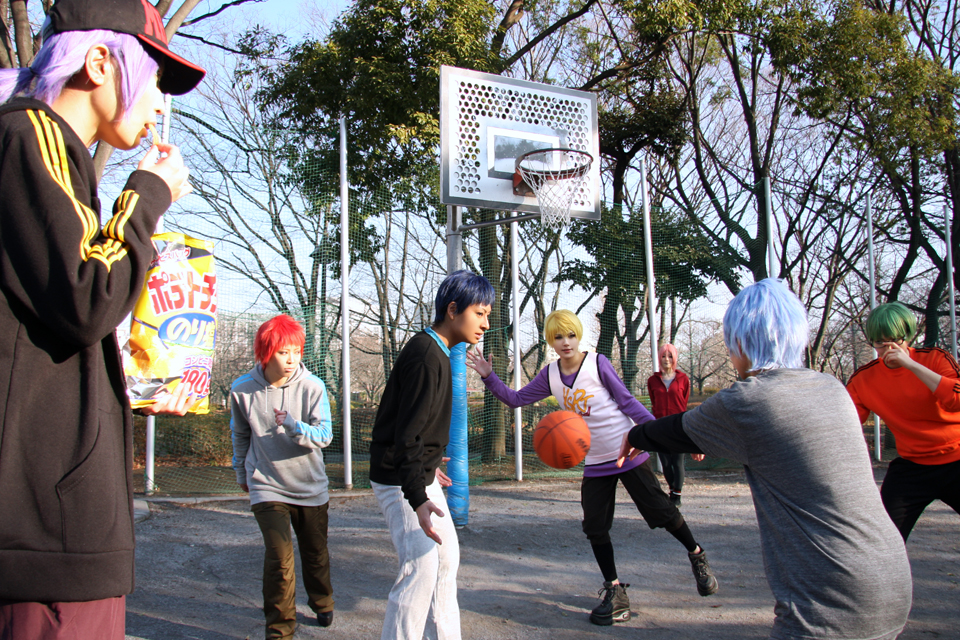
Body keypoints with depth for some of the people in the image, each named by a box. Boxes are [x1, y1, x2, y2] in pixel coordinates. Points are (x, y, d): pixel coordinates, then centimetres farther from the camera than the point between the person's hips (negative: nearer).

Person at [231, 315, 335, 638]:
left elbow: (324, 435, -18)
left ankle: (322, 604, 46)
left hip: (311, 487, 1)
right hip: (267, 487, -1)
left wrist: (293, 425, -37)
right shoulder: (242, 390, -8)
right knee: (279, 557, -14)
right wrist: (242, 473, 21)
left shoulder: (312, 387, -14)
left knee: (315, 553, 17)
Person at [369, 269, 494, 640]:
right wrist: (418, 499, -34)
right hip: (400, 482, -11)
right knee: (422, 564, -15)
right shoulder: (426, 356, -23)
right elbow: (406, 434, -28)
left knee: (447, 556, 14)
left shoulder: (435, 352, 10)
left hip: (420, 475, 11)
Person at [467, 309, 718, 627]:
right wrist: (488, 376, -6)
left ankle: (697, 556, 27)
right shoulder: (550, 374, 0)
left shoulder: (598, 363, -12)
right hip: (594, 464, 4)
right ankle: (615, 592, 14)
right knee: (595, 527, 0)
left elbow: (628, 402, -8)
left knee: (659, 511, -1)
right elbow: (515, 399, 7)